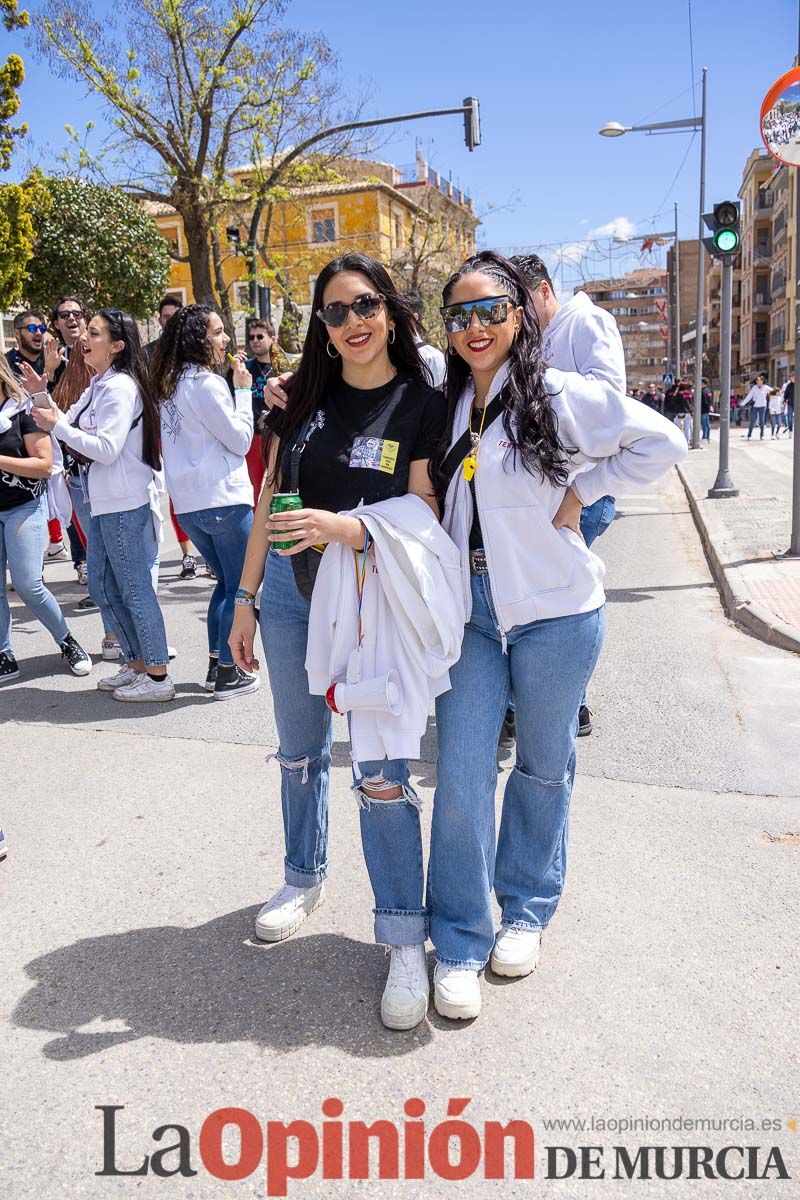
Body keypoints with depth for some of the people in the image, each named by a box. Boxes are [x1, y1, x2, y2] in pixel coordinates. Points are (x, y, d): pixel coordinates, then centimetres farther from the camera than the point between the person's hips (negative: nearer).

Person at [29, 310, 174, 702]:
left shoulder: (121, 387, -14)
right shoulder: (97, 386, 15)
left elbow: (107, 449, -21)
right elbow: (69, 423, 12)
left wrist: (57, 426, -15)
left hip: (126, 505, -10)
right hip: (104, 503, 10)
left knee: (135, 589, -3)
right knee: (102, 587, 15)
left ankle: (158, 677, 7)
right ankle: (136, 664, 27)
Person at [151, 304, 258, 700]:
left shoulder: (169, 385, 12)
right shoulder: (206, 383, -13)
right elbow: (240, 440, -10)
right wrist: (242, 390, -2)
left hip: (187, 502, 8)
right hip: (223, 499, -8)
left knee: (226, 582, 19)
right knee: (239, 587, 3)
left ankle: (216, 666, 22)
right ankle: (228, 674, 8)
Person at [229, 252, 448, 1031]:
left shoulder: (422, 406, -7)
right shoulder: (303, 396, 3)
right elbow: (268, 503, 7)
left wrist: (345, 528, -28)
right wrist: (246, 599, 7)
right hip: (291, 594, 4)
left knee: (380, 775, -4)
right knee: (300, 752, 17)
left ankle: (405, 937, 9)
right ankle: (304, 879, 40)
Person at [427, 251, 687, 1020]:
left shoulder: (561, 398, -7)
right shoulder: (447, 405, 8)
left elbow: (661, 442, -6)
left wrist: (580, 492, -10)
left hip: (553, 611, -3)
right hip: (468, 610, 3)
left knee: (544, 767, 13)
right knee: (461, 776, 0)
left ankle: (526, 910, 36)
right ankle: (459, 943, 16)